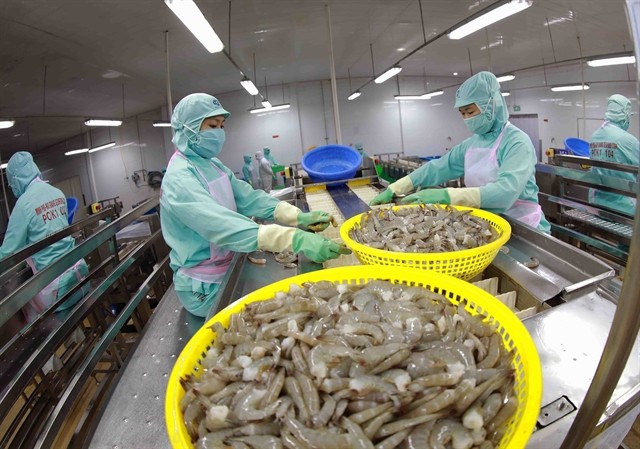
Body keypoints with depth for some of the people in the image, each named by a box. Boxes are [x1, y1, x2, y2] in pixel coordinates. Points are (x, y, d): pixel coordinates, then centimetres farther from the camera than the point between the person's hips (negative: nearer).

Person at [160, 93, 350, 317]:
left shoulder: (212, 164, 5)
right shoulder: (179, 179, -23)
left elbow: (247, 197, -4)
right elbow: (224, 226, -37)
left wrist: (298, 217, -19)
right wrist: (295, 239, -47)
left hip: (227, 268, 8)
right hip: (204, 287, -7)